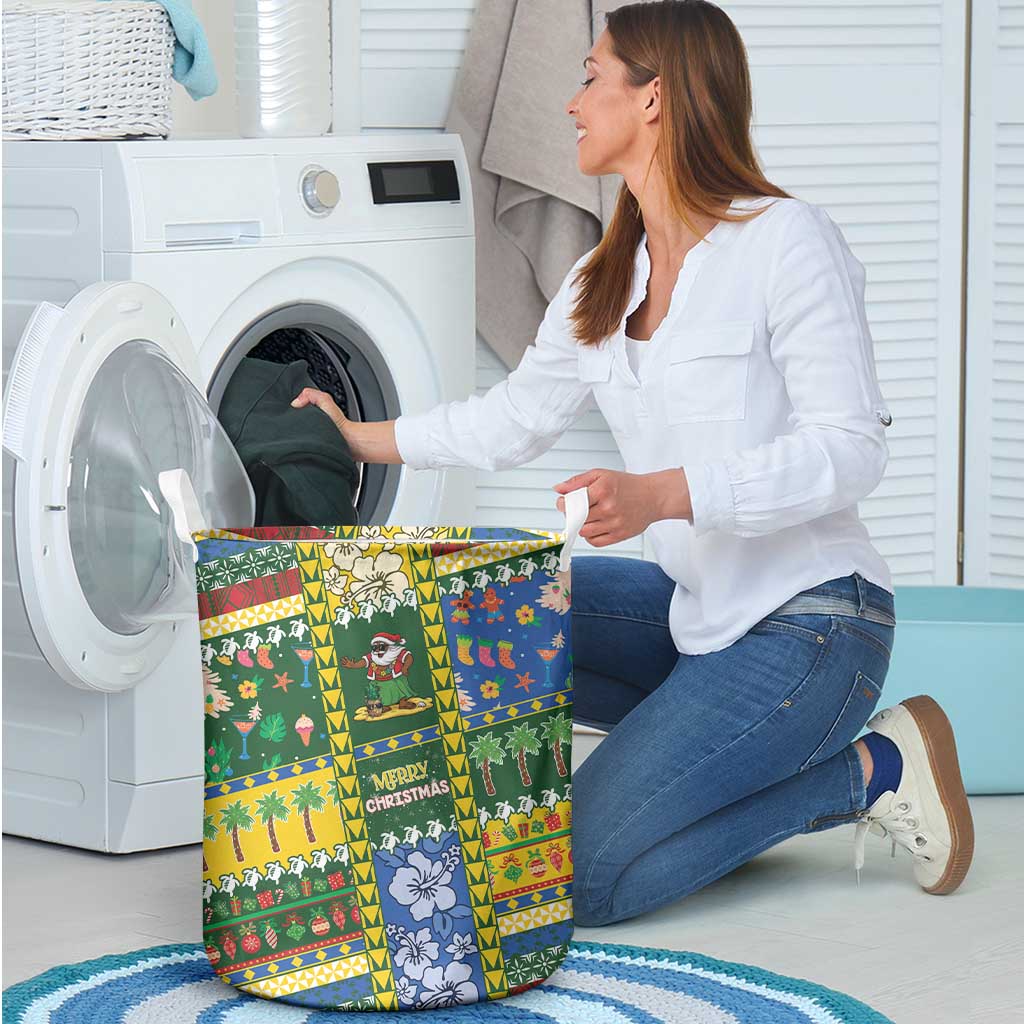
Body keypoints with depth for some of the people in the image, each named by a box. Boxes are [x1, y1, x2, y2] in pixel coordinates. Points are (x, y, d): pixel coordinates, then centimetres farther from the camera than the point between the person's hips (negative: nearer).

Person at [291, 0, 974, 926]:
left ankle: (867, 771, -2)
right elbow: (516, 417, 24)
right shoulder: (601, 285, 11)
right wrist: (363, 439, 28)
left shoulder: (788, 242, -13)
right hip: (693, 609, 8)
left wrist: (662, 494, -28)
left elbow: (851, 449, -18)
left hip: (810, 620, -8)